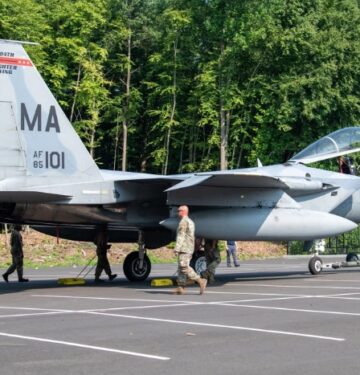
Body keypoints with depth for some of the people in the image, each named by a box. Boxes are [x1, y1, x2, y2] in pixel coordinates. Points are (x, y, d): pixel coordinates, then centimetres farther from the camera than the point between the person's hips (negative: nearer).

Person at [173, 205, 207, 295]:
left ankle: (200, 281, -17)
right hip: (190, 248, 10)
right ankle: (181, 288, 1)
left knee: (184, 268, -13)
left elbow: (181, 236, -18)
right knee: (181, 268, 7)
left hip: (184, 248, -10)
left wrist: (177, 248, -22)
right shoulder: (190, 222, 21)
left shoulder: (183, 222, -10)